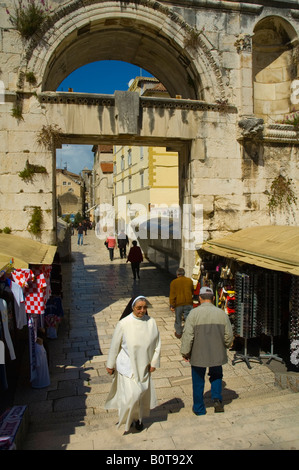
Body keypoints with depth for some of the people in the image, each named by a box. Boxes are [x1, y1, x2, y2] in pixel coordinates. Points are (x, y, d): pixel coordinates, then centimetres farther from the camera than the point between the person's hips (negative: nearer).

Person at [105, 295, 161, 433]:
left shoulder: (151, 322, -8)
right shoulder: (123, 324, -16)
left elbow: (157, 344, 3)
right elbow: (115, 345, -6)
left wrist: (154, 362, 2)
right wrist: (110, 365, 1)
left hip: (143, 366, 4)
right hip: (127, 366, -3)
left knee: (142, 393, 15)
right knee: (131, 395, -6)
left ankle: (138, 418, 39)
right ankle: (127, 418, 23)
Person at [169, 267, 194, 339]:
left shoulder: (174, 282, -5)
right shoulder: (190, 281, 5)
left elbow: (172, 295, -8)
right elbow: (192, 292, 19)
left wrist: (172, 305, -6)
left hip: (178, 303, -1)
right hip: (188, 303, 2)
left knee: (178, 319, 13)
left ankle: (178, 333, 26)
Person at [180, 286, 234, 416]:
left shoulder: (194, 313, -13)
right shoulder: (222, 314, -5)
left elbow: (187, 335, -13)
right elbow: (229, 336, 1)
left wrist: (185, 352, 0)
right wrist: (225, 346, 21)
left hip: (198, 355, -2)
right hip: (217, 354, 2)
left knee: (198, 382, 14)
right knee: (216, 376, 27)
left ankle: (199, 409, 26)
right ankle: (217, 399, 11)